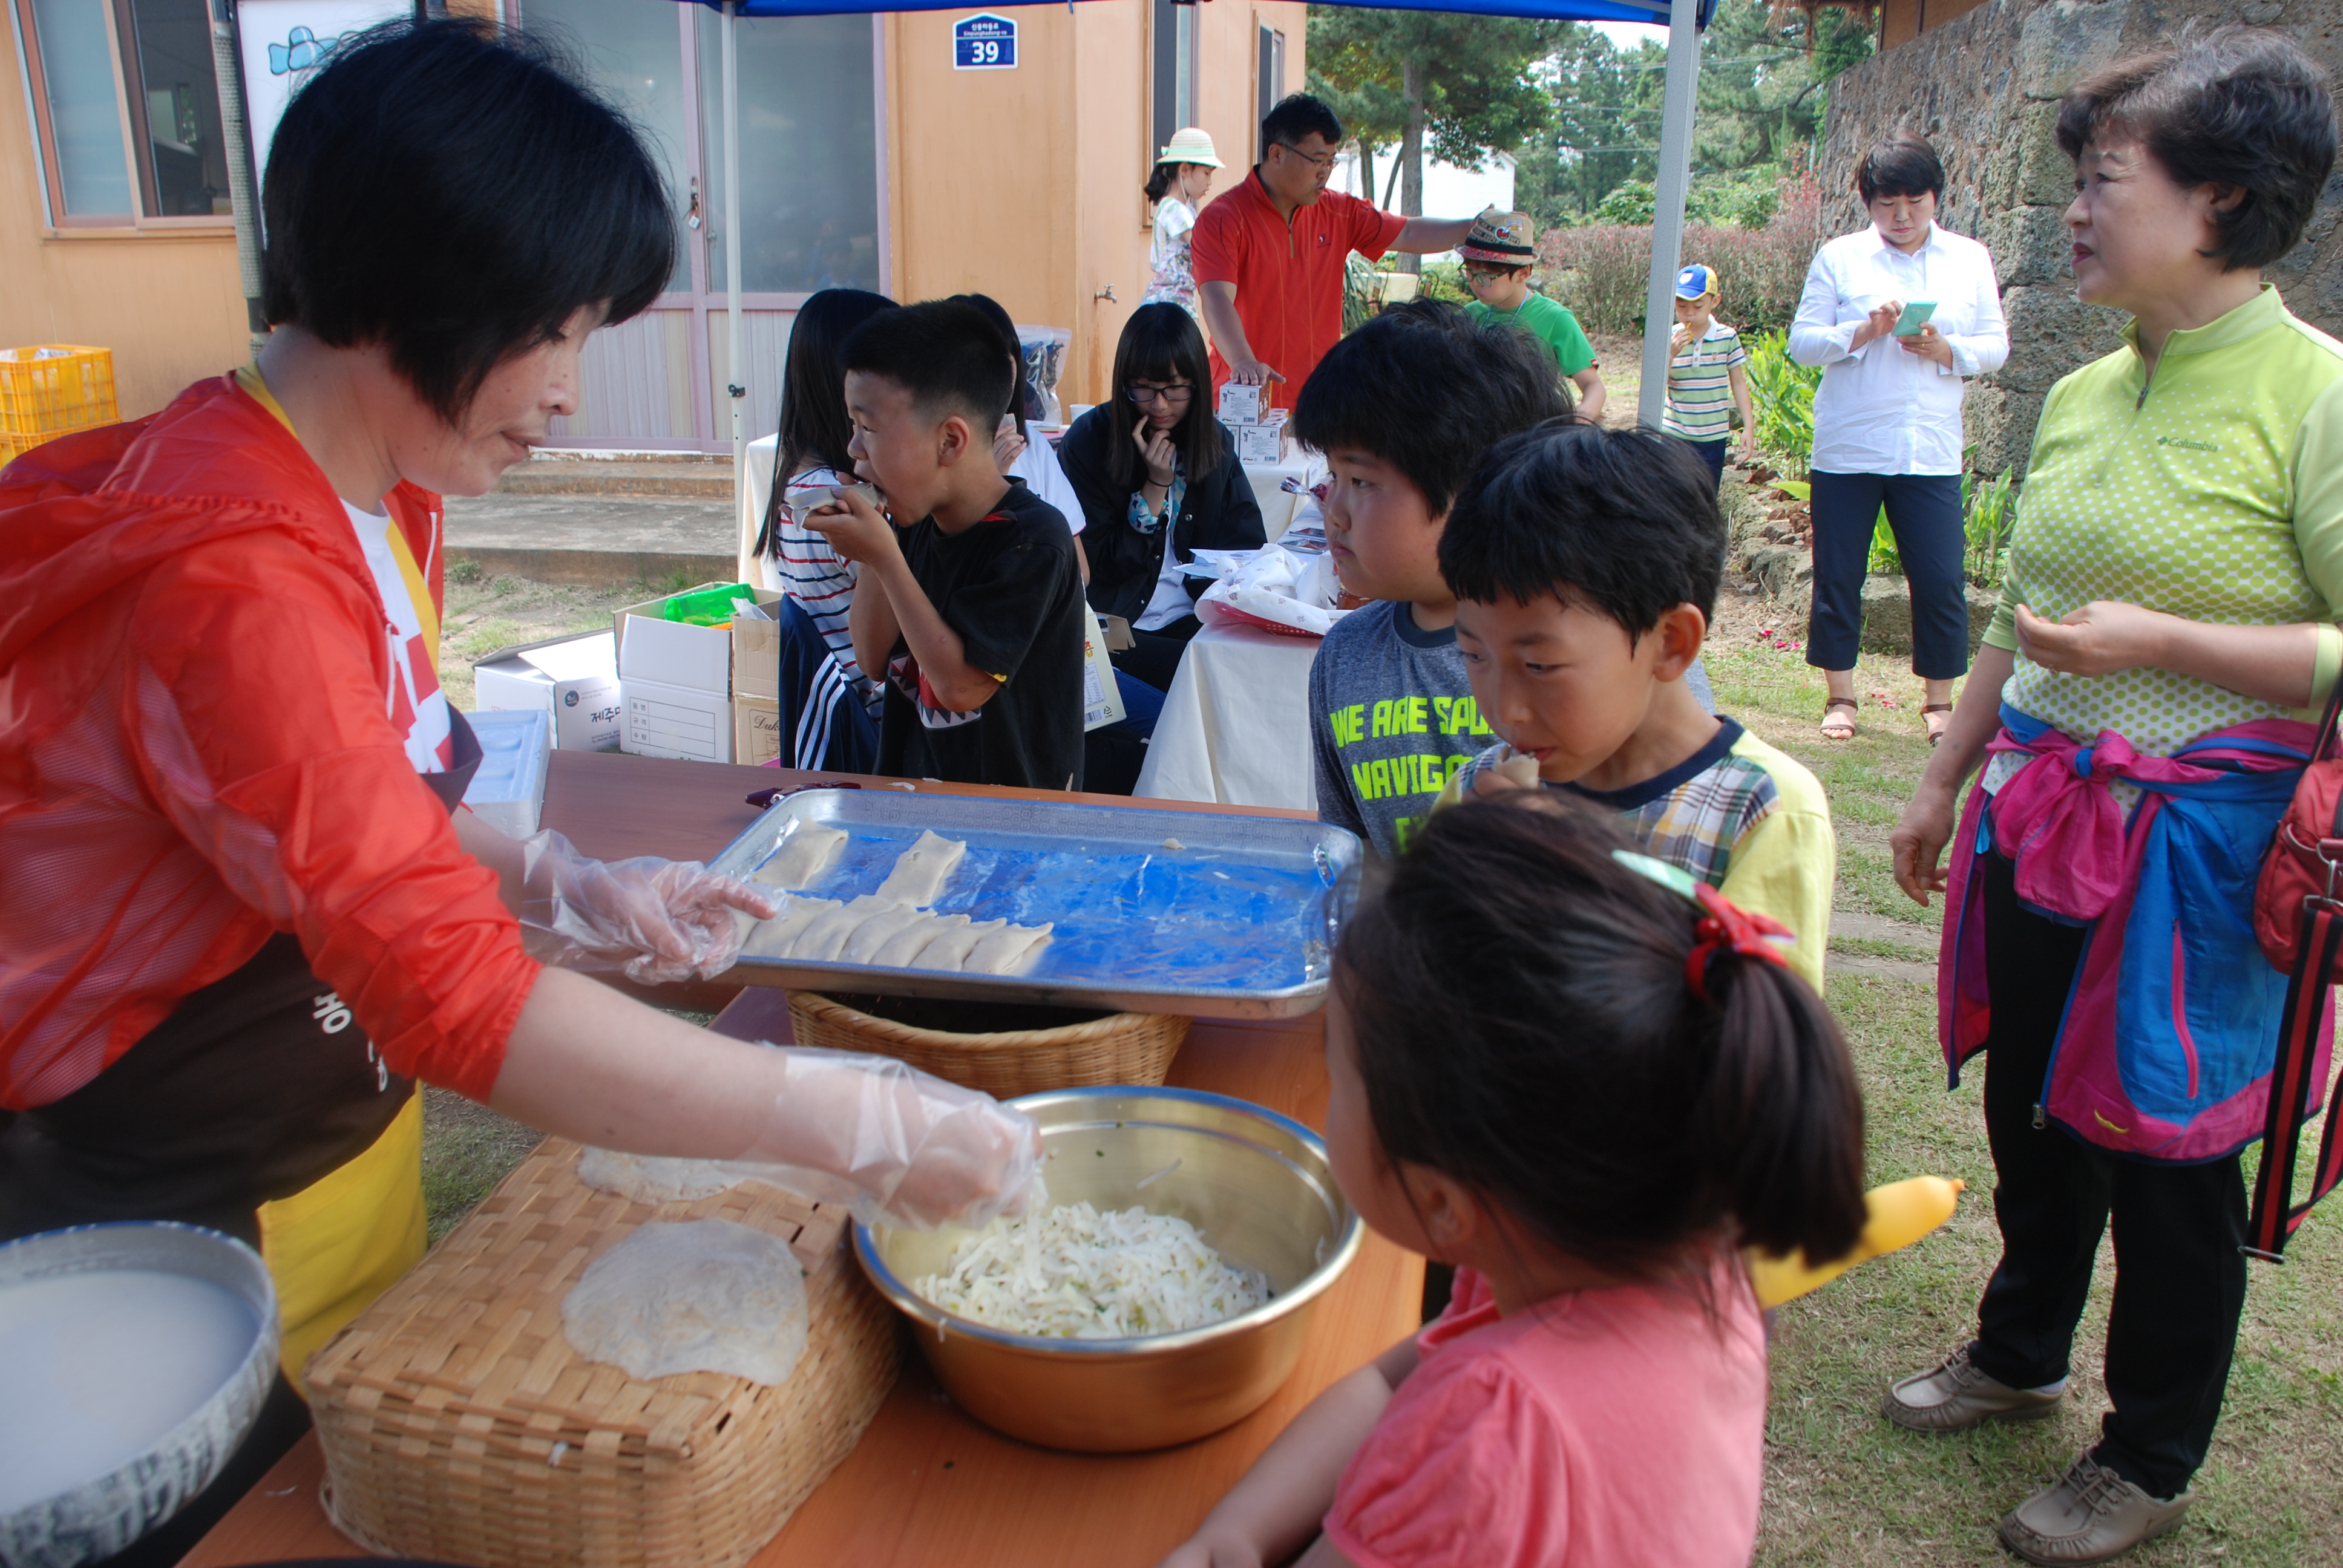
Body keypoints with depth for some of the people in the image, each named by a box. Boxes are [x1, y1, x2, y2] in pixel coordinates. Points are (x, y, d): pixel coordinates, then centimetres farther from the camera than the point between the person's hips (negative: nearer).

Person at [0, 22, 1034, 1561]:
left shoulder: (380, 496, 0)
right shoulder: (238, 576, -30)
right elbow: (450, 988, -35)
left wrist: (570, 888, -6)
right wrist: (858, 1122, -34)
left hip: (350, 1135, 8)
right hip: (169, 1236, -8)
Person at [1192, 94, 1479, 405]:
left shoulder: (1338, 213, 10)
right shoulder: (1223, 219, -10)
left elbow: (1409, 234, 15)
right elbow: (1217, 300, -23)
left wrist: (1476, 228, 3)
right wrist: (1243, 362, -40)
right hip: (1246, 399, -5)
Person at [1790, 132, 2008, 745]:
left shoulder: (1970, 259, 10)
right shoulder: (1839, 257, 4)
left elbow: (1996, 345, 8)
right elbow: (1802, 342, 0)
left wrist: (1945, 349, -11)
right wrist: (1863, 333, -16)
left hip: (1932, 452, 1)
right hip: (1848, 448, -1)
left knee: (1941, 582, -1)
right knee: (1837, 578, 3)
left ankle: (1938, 700, 14)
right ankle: (1840, 695, 17)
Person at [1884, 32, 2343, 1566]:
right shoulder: (2083, 397, 7)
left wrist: (2161, 641, -23)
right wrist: (1946, 779, 17)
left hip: (2196, 843, -6)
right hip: (2043, 819, 6)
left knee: (2166, 1149, 9)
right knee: (2034, 1108, 20)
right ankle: (2022, 1351, 44)